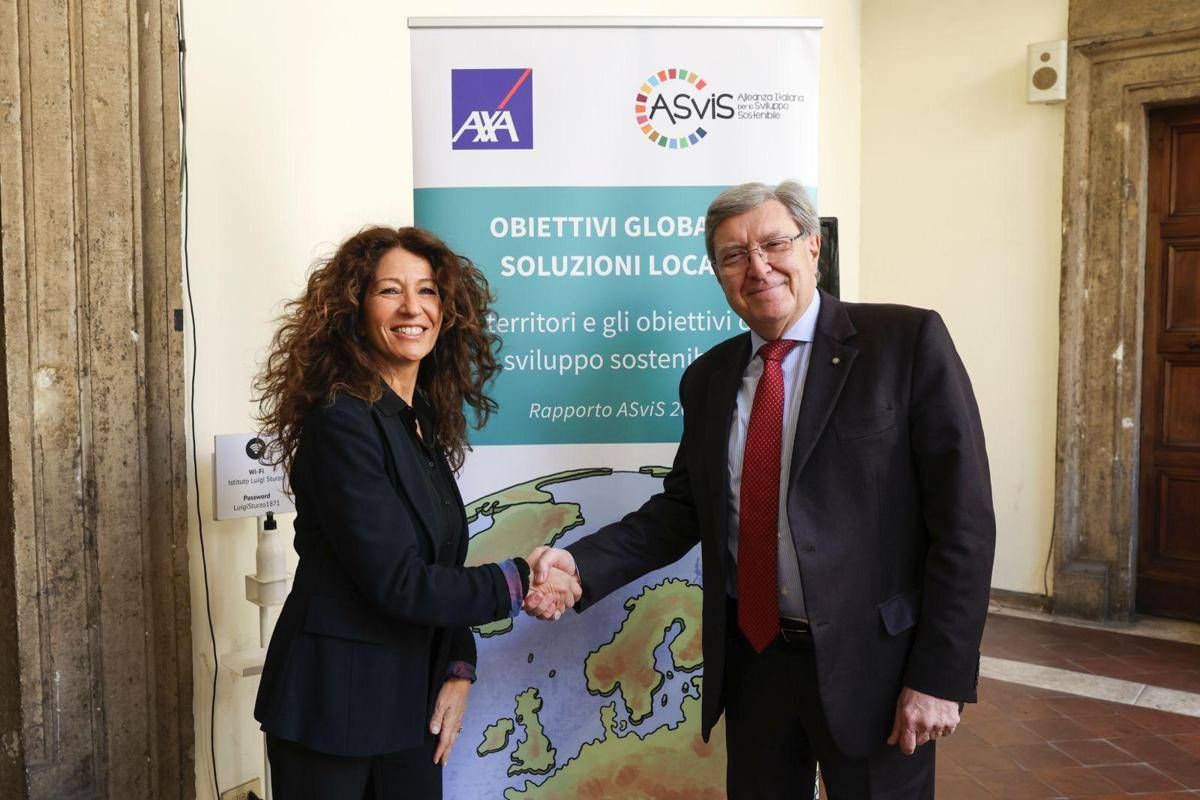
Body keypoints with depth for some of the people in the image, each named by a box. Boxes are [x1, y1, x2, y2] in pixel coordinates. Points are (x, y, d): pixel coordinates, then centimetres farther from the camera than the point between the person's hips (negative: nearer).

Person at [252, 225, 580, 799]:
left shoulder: (425, 419, 5)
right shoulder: (343, 419, -19)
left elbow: (436, 568, 8)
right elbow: (395, 581, -23)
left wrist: (458, 668, -2)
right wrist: (518, 583, -14)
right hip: (335, 705, -7)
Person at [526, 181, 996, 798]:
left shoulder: (908, 342, -9)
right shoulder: (708, 377, 5)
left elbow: (963, 514, -11)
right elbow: (681, 509, 6)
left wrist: (941, 676, -13)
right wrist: (581, 564, -10)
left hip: (872, 661, -4)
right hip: (751, 656, 4)